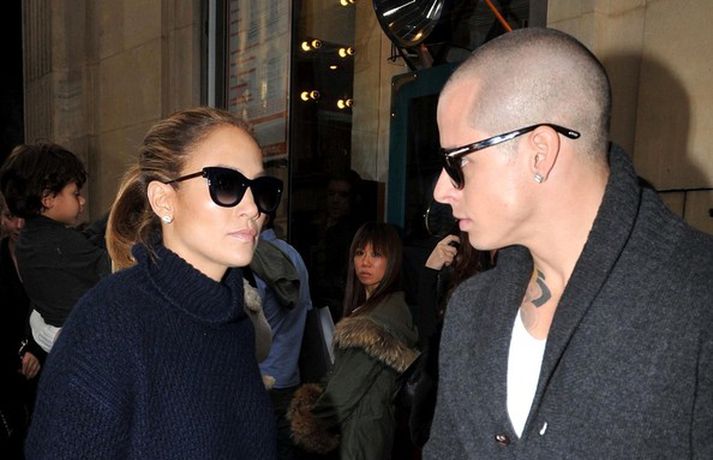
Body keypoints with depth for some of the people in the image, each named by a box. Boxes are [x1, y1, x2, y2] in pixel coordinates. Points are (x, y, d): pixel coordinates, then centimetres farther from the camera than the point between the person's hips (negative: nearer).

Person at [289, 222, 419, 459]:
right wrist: (316, 402, 2)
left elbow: (349, 385, -19)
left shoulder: (388, 312, -19)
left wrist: (310, 425, -9)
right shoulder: (368, 306, 11)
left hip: (362, 429, -8)